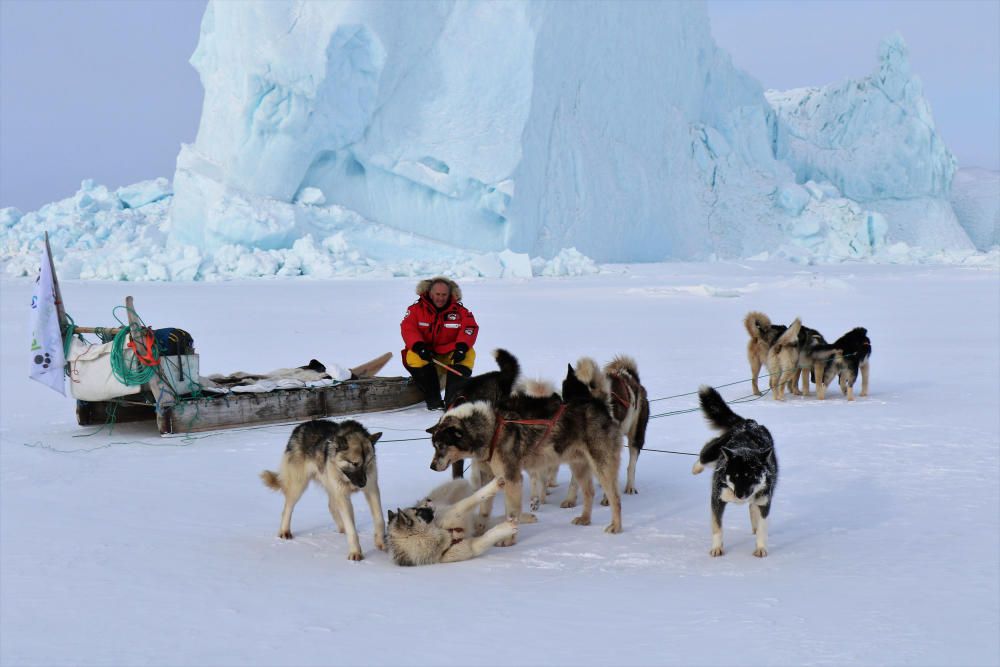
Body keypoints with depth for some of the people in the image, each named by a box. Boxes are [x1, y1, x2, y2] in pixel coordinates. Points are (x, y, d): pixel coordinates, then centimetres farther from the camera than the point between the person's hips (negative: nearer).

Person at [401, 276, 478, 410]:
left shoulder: (460, 311, -1)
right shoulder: (417, 309, -3)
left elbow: (470, 328, -12)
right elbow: (408, 328, -13)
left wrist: (462, 347, -31)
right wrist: (419, 346, -30)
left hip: (450, 356, 1)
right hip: (426, 355, -1)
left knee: (469, 354, -27)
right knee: (412, 356, -32)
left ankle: (453, 399, -35)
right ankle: (433, 400, -28)